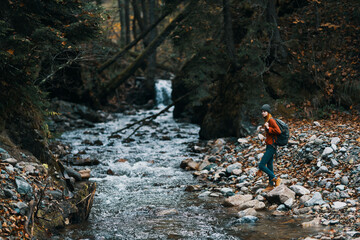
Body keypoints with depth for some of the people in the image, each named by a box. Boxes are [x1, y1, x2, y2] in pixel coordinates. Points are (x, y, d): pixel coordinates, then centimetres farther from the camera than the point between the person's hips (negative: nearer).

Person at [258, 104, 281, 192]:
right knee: (269, 167, 13)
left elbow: (278, 131, -23)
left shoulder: (271, 120, -15)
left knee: (261, 165, -10)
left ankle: (276, 179, -3)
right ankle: (271, 185, 20)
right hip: (269, 146, 10)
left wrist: (268, 128, -20)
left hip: (271, 147, -10)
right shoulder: (267, 120, 13)